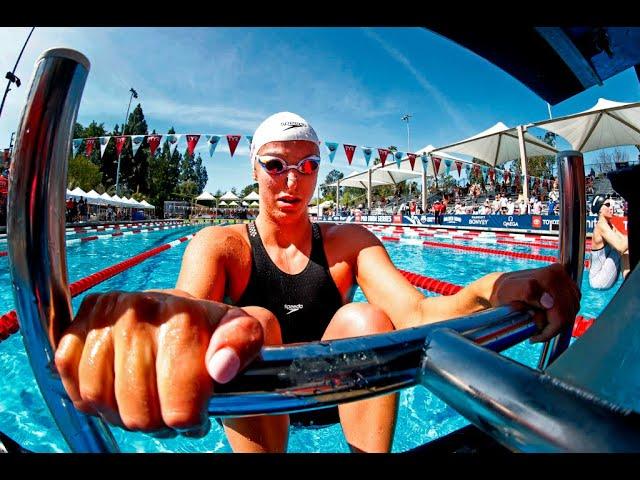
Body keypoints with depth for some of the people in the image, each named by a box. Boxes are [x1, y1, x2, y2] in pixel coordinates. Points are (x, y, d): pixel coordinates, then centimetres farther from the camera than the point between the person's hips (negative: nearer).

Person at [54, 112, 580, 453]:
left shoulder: (350, 242, -8)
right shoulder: (219, 244, -12)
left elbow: (414, 312, -22)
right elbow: (188, 303, -34)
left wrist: (489, 294, -43)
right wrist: (170, 320, -59)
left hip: (337, 393, 1)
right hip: (259, 401, 0)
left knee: (364, 319, -29)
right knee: (250, 338, -33)